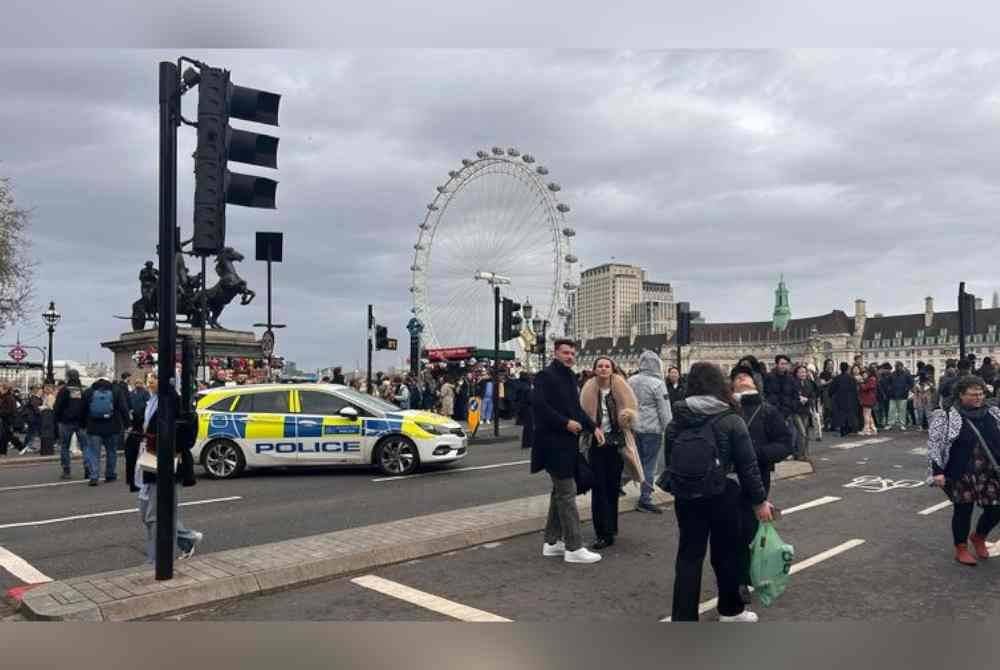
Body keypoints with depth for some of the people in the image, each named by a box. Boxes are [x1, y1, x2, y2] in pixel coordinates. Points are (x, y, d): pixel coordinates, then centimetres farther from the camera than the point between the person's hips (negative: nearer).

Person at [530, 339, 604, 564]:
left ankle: (552, 542, 24)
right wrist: (566, 423, -20)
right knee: (567, 493, -6)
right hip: (554, 443, -10)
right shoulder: (545, 376, -12)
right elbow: (539, 405, -22)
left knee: (560, 492, 15)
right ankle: (574, 547, 0)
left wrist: (592, 427, 7)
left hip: (567, 444, 10)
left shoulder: (570, 377, 15)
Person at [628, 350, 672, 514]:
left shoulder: (631, 381, 3)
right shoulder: (657, 383, -14)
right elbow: (664, 411, -12)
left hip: (634, 427, 6)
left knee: (638, 460, 19)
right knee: (649, 464, 0)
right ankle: (645, 499, 2)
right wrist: (669, 430, -4)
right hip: (652, 429, -6)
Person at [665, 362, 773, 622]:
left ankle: (683, 618, 4)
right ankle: (730, 609, 32)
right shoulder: (731, 420, -8)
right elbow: (747, 465, -7)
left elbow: (670, 462, 7)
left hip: (686, 498, 3)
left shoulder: (676, 422, 2)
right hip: (722, 496, -2)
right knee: (727, 553, 15)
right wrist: (760, 500, 1)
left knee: (689, 556, 7)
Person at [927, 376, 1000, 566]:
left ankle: (979, 537, 36)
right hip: (961, 476, -4)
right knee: (962, 511, 6)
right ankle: (961, 549, 25)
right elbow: (934, 445, -10)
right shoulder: (947, 417, -8)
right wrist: (937, 471, -16)